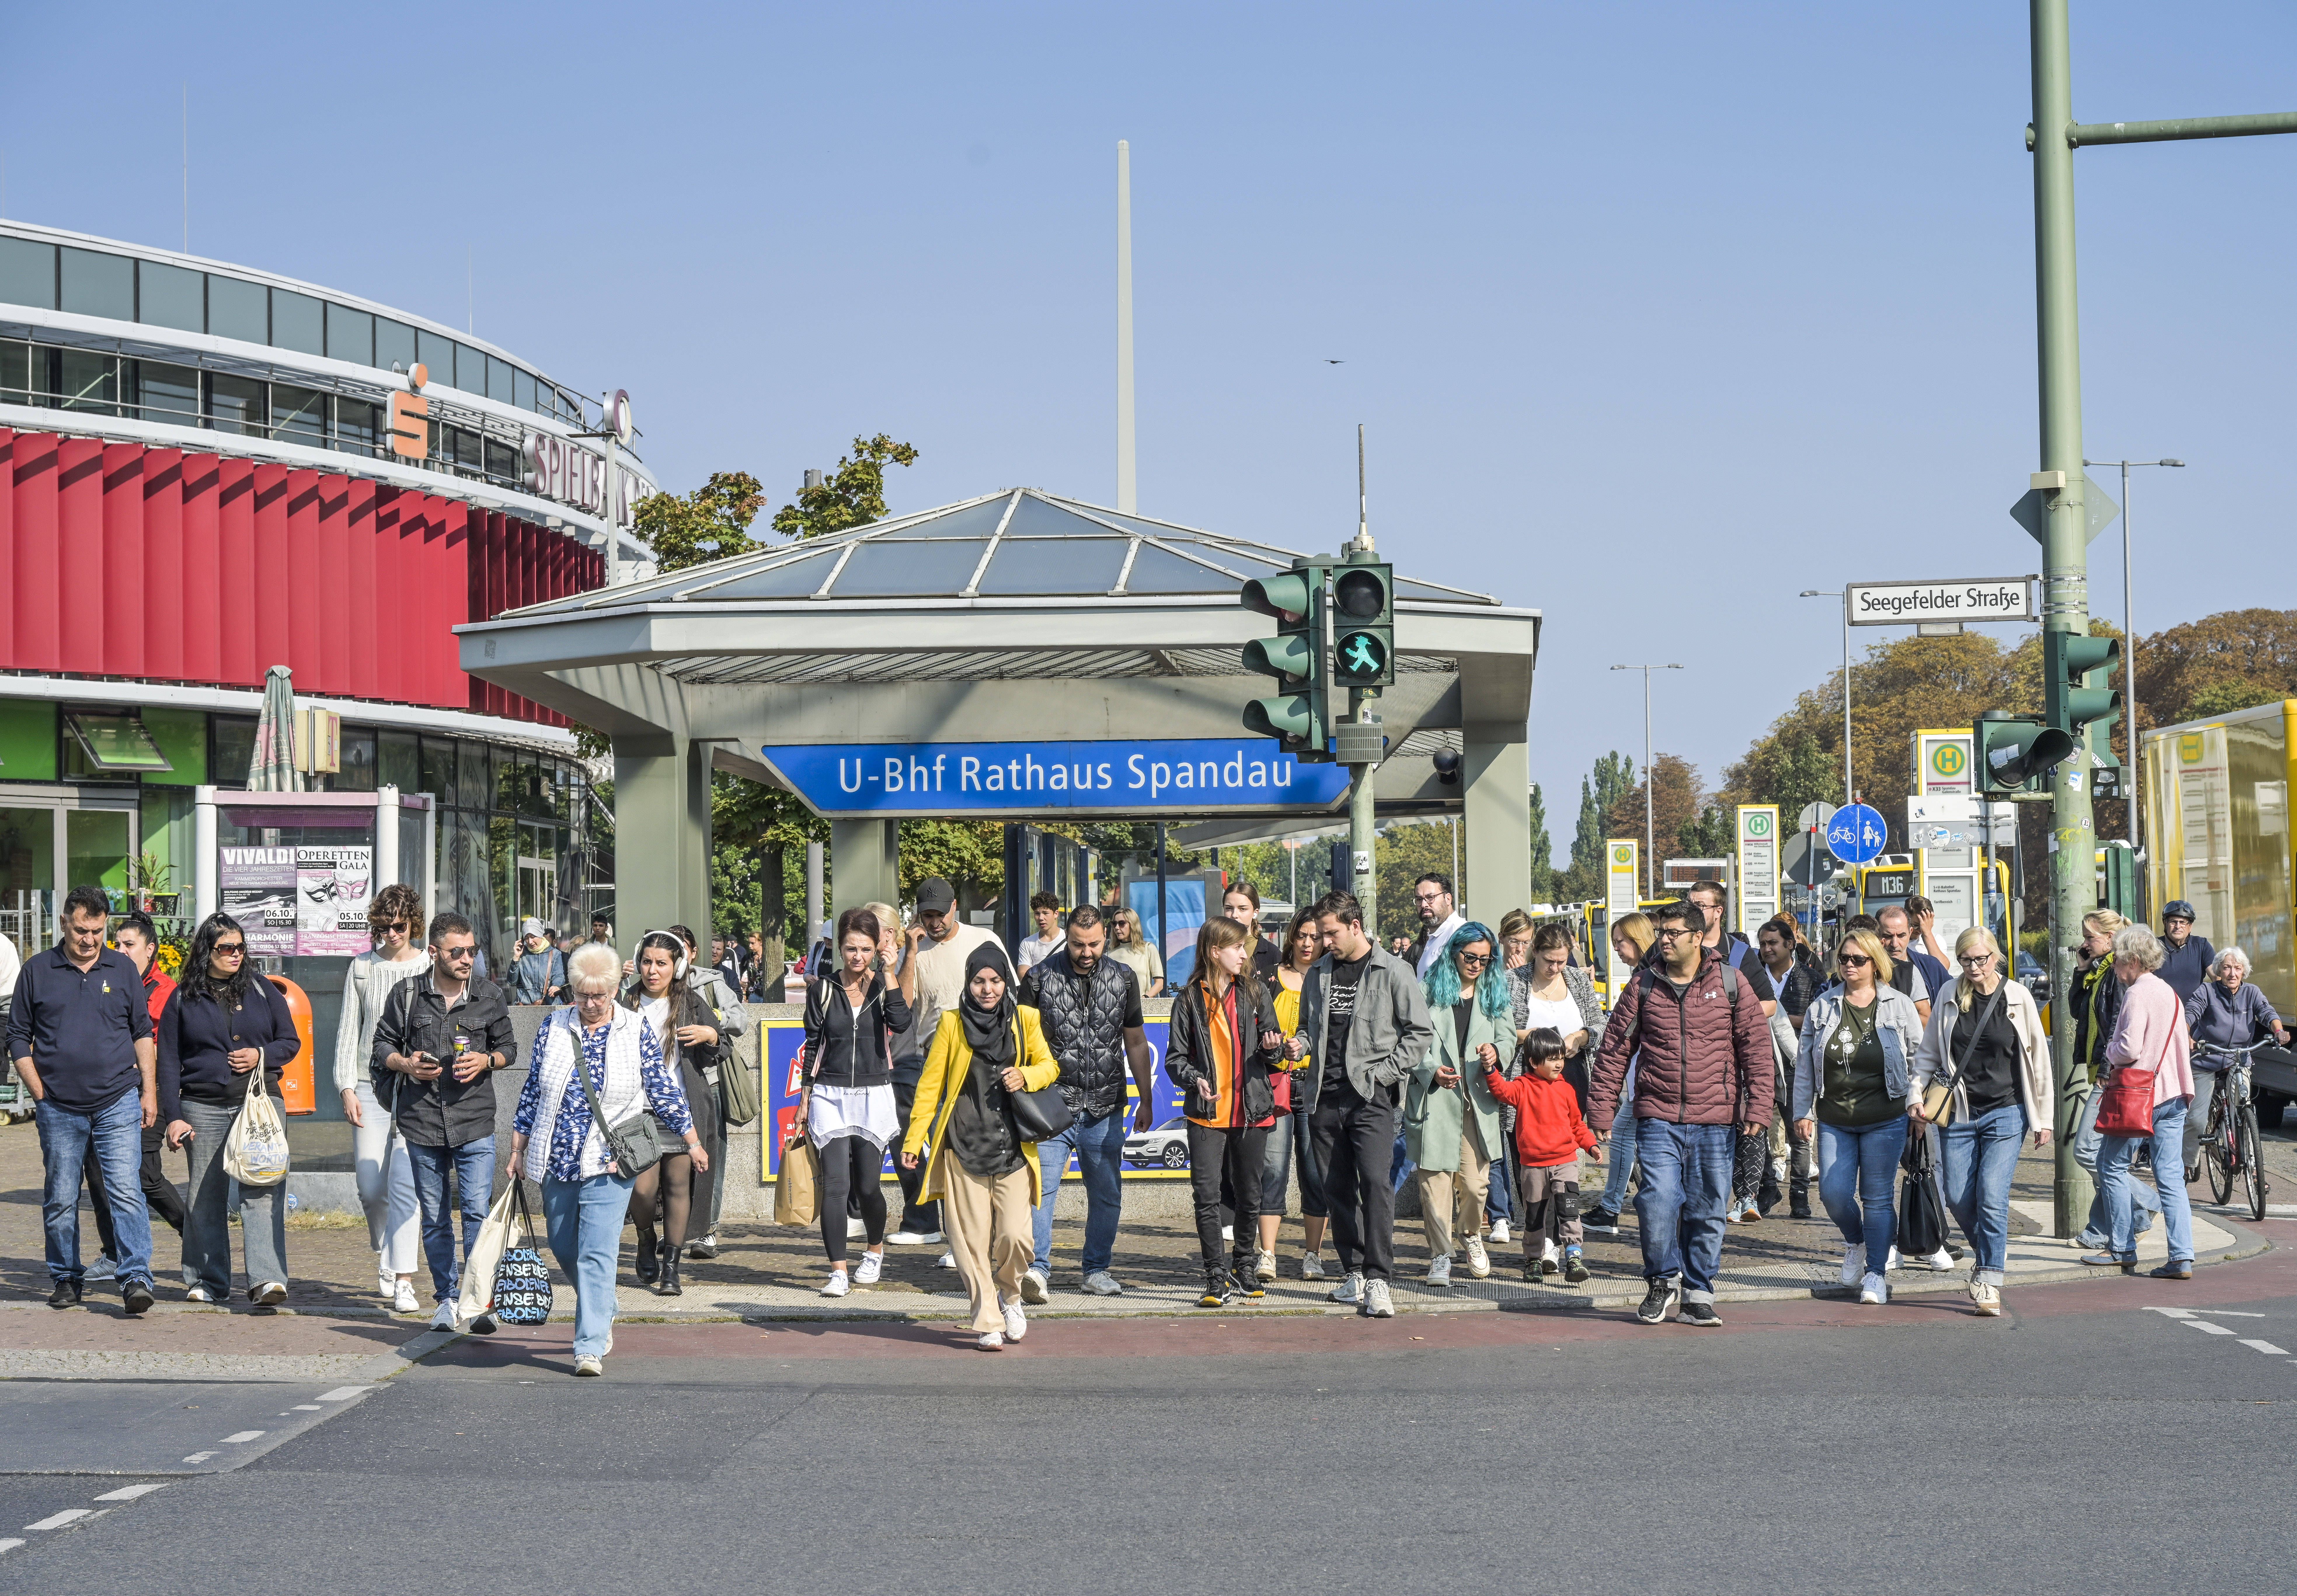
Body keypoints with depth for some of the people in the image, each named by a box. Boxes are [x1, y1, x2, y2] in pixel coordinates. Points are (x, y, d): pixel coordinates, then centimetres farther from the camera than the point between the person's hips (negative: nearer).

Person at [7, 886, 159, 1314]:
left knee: (126, 1191, -11)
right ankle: (67, 1279, 21)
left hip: (118, 1104, -1)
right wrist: (41, 1094, 2)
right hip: (59, 1110, 1)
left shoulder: (123, 970, 8)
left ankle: (136, 1279, -13)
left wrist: (149, 1092, 7)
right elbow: (19, 1038, 9)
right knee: (60, 1200, 7)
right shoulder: (37, 972, 5)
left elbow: (143, 1034, 13)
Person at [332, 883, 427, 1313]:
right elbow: (348, 1030, 11)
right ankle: (386, 1256, 30)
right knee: (371, 1187, 1)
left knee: (406, 1184, -11)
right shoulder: (362, 968, 10)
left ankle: (403, 1281, -11)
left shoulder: (431, 969, 4)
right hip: (371, 1086, 2)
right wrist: (347, 1087, 2)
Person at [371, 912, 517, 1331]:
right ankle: (446, 1299, 17)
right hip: (422, 1120, 1)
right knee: (434, 1217, 8)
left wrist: (486, 1061, -7)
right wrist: (404, 1064, -9)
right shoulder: (407, 994, 2)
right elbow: (383, 1045, 11)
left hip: (475, 1122, -1)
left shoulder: (489, 995, 4)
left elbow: (507, 1047, 14)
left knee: (478, 1212, -10)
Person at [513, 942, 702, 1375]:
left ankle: (590, 1347, -11)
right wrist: (518, 1148, 12)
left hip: (608, 1163, -4)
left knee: (597, 1254, -12)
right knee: (564, 1250, 14)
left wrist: (693, 1143, 8)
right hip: (555, 1160, 4)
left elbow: (664, 1091, 5)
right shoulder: (554, 1027, 4)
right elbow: (532, 1091, 11)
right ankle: (602, 1317, 38)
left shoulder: (637, 1033, -2)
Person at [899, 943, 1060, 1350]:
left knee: (1014, 1236, -10)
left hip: (1013, 1147, 0)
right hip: (963, 1148, 0)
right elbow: (931, 1083, 6)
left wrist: (1026, 1077, -9)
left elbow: (1049, 1066, 14)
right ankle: (989, 1322, 8)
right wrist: (914, 1137, 1)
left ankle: (1009, 1295, 19)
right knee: (972, 1241, -3)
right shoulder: (952, 1023, 4)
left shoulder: (1025, 1020, 7)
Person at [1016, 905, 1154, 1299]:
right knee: (1041, 1186, -12)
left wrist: (1147, 1101, 14)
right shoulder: (1039, 978, -1)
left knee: (1107, 1194, 8)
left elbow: (1136, 1043, 15)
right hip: (1052, 1105, -3)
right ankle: (1036, 1270, -12)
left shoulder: (1123, 979, 7)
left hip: (1105, 1111, 3)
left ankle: (1098, 1270, 21)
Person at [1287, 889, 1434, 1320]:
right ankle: (1353, 1273, 18)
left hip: (1371, 1096, -5)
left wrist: (1383, 1073, -8)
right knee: (1336, 1188, 7)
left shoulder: (1393, 973, -1)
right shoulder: (1318, 973, 14)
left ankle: (1378, 1280, -18)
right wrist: (1299, 1044, 3)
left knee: (1375, 1181, -17)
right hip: (1325, 1097, 5)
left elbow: (1420, 1033, 0)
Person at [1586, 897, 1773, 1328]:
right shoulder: (1643, 985, 6)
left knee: (1707, 1212, 4)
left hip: (1715, 1123, 0)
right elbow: (1614, 1048, 8)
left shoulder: (1731, 983, 3)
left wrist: (1758, 1109, -2)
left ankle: (1697, 1295, 18)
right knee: (1658, 1202, -12)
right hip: (1658, 1119, 0)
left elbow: (1757, 1048, 4)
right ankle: (1663, 1281, 10)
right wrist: (1601, 1108, 4)